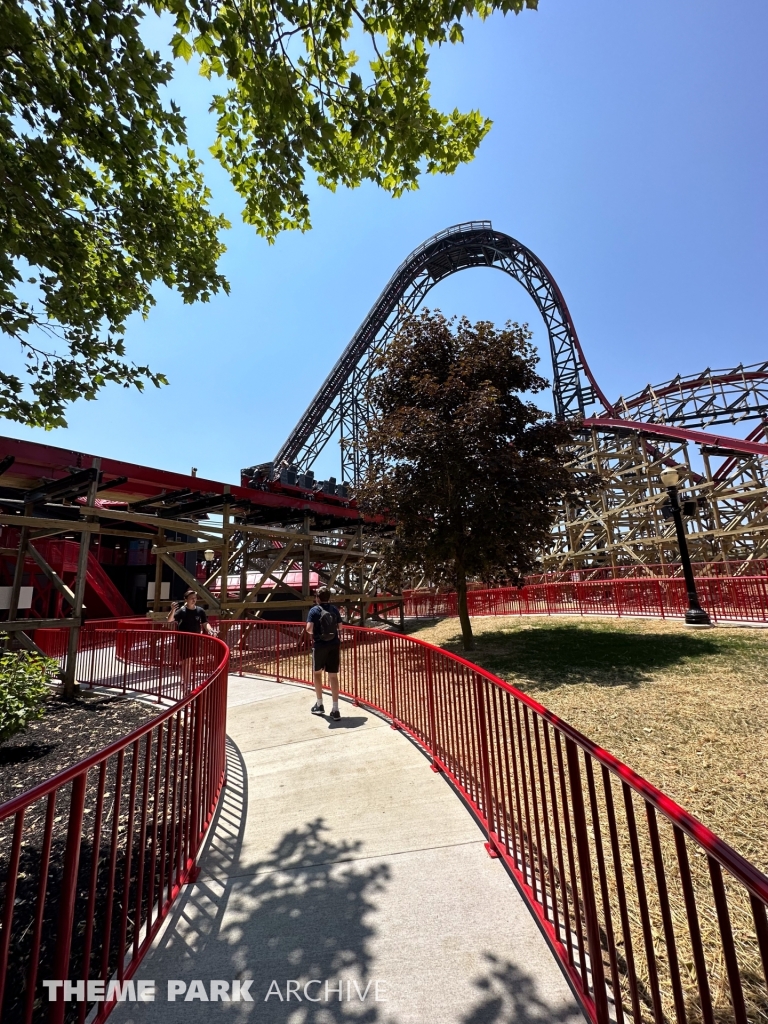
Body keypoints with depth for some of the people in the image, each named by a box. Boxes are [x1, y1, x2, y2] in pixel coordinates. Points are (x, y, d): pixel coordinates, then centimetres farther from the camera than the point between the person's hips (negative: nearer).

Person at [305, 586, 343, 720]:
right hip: (334, 645, 3)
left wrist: (314, 632, 5)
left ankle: (319, 705, 26)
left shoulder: (314, 610, -7)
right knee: (333, 675, 6)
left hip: (320, 645, -2)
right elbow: (339, 628, 8)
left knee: (317, 672, 20)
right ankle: (335, 710, 5)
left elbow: (309, 629, -17)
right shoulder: (335, 609, 4)